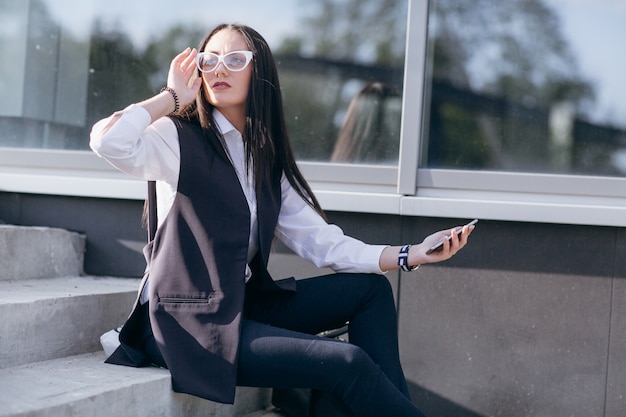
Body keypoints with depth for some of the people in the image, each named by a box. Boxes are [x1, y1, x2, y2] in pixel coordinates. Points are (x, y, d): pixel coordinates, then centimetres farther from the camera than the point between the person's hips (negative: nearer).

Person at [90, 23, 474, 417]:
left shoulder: (269, 162, 11)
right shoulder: (180, 138, -8)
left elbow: (321, 242, 5)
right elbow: (108, 141, -30)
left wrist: (410, 255, -7)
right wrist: (173, 96, -13)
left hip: (241, 306, 8)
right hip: (187, 322, -8)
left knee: (370, 288, 2)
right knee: (348, 362, -17)